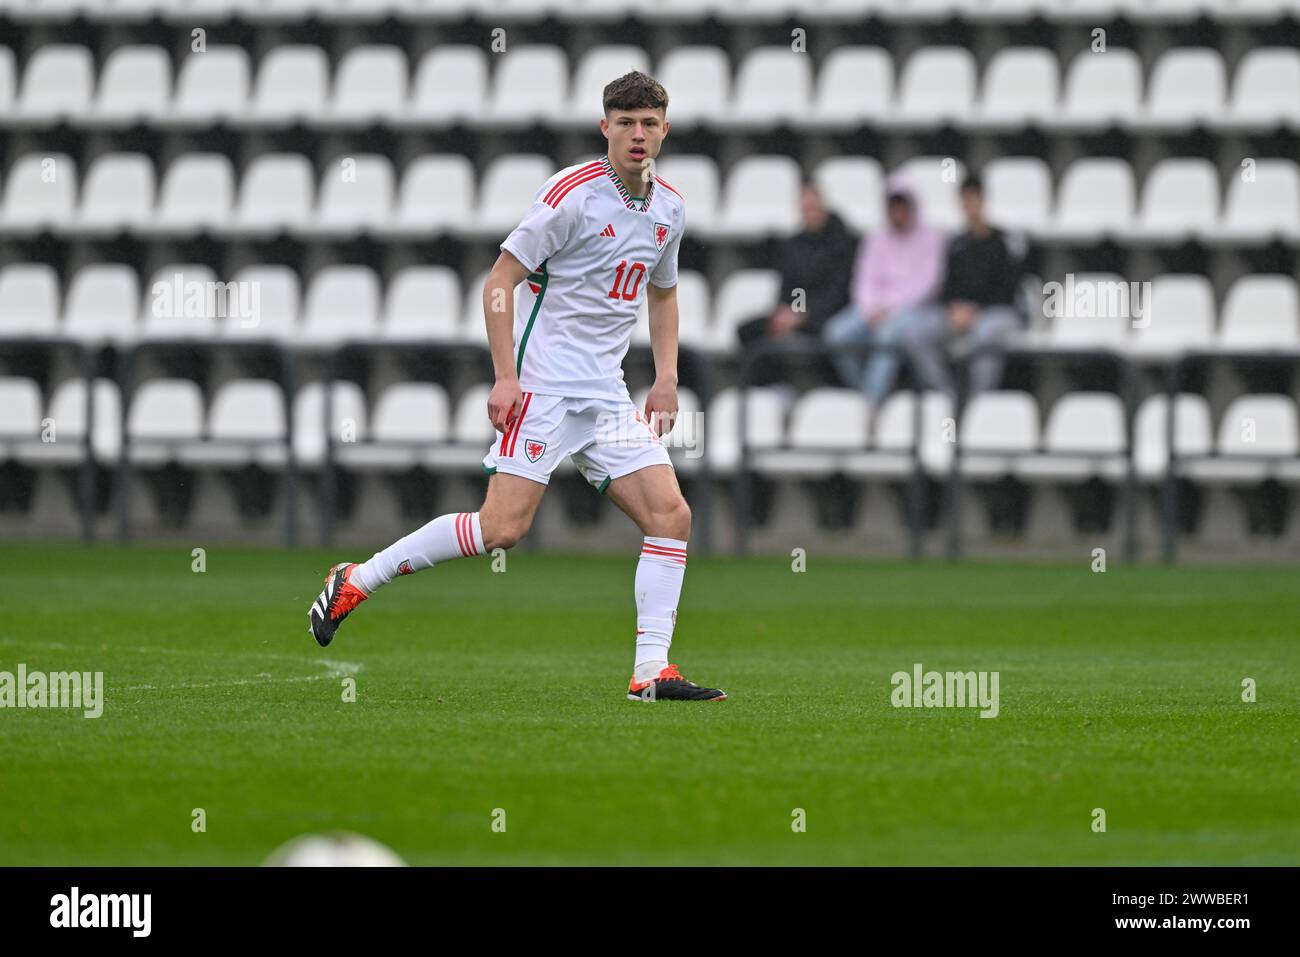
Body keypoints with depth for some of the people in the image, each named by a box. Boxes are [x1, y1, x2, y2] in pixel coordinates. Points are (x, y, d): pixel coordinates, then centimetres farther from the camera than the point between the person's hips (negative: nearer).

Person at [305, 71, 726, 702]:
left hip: (607, 394, 7)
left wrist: (666, 377, 16)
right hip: (543, 384, -7)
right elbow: (499, 280, -11)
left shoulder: (669, 209, 10)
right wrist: (506, 377, -16)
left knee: (671, 514, -6)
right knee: (503, 527, -16)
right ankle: (358, 580, 0)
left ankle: (652, 673, -4)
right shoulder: (572, 193, -12)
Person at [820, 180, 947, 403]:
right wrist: (872, 309, -9)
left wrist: (891, 309, -10)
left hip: (911, 307, -4)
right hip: (876, 307, 4)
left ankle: (871, 403, -46)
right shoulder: (876, 241, 22)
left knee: (888, 335, -39)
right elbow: (866, 282, 13)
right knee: (838, 334, -28)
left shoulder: (931, 238, 10)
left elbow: (927, 282, 0)